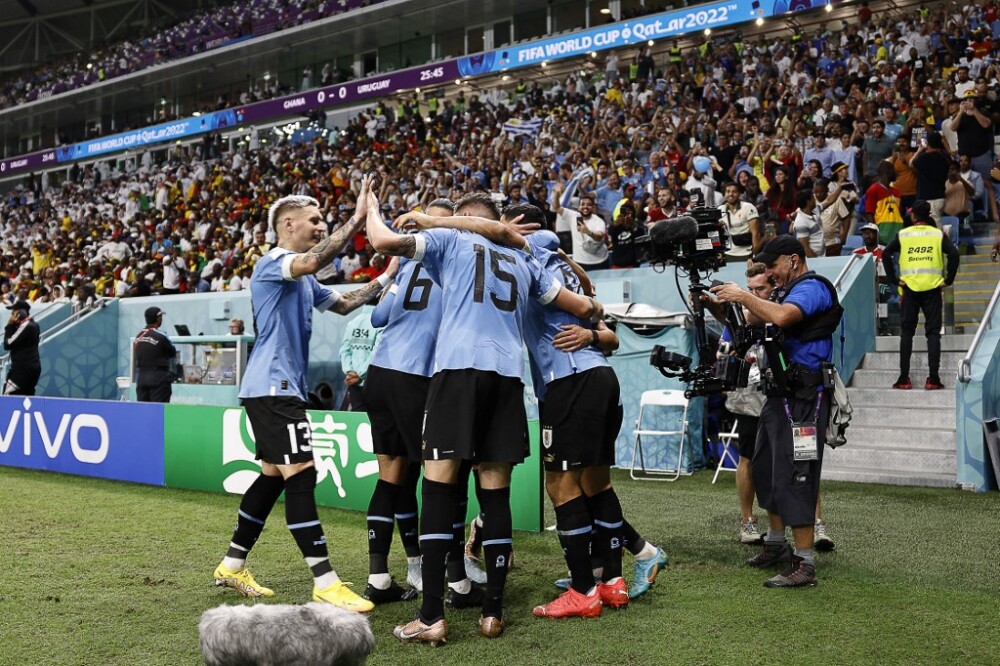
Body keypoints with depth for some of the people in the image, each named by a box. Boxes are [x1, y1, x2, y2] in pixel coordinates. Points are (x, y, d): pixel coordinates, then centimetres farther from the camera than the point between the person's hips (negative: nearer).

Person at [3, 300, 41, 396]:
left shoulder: (25, 326, -16)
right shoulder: (33, 325, 13)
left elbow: (7, 345, -13)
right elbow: (16, 342, 19)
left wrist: (10, 326, -6)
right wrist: (13, 326, 6)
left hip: (23, 368, -10)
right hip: (33, 367, 10)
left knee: (7, 397, -10)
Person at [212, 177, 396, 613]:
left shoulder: (302, 281, 20)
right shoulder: (272, 264, -11)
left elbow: (343, 304, 27)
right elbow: (312, 261, -32)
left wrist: (387, 277, 18)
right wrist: (358, 218, -29)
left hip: (283, 387, 11)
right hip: (272, 387, -11)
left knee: (273, 476, 14)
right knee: (301, 475, -14)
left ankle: (232, 566, 24)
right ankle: (325, 582, -14)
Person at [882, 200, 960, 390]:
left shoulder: (903, 235, 4)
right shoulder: (938, 234, 2)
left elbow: (886, 254, -5)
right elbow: (954, 254, -10)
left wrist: (893, 279, -1)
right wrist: (948, 280, -3)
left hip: (910, 288, 0)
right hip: (932, 289, 0)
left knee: (907, 332, 8)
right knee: (933, 332, 2)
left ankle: (904, 378, 5)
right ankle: (933, 379, -4)